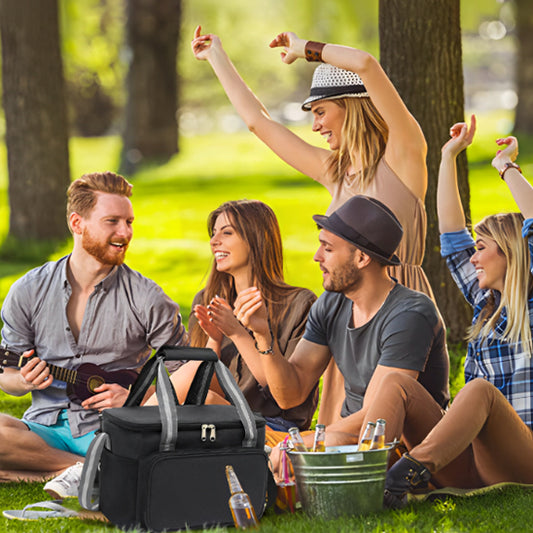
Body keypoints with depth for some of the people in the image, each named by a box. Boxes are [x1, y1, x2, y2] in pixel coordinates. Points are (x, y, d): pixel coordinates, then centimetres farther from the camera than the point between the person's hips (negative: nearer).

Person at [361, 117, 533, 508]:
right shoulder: (487, 304, 22)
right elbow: (453, 236, 26)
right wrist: (449, 157, 29)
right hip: (468, 469, 6)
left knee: (481, 389, -34)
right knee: (398, 384, -12)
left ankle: (408, 475, -55)